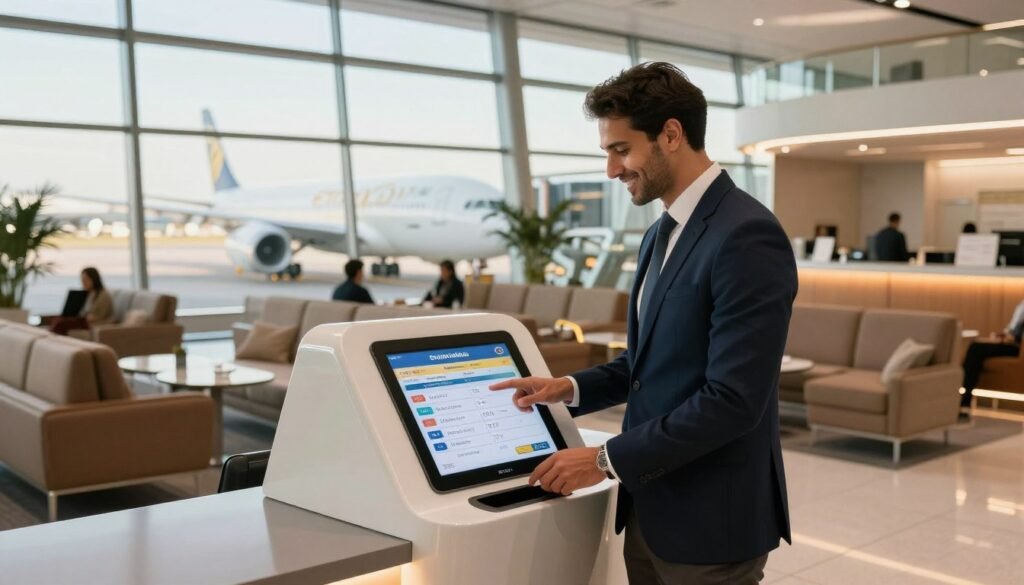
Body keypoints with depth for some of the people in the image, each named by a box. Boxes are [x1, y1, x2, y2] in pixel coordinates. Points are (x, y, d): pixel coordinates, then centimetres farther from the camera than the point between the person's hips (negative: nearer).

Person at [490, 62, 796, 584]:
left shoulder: (747, 236, -20)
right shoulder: (661, 235, 10)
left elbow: (733, 400, -24)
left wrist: (605, 460, -19)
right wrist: (570, 387, 3)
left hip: (709, 519, -8)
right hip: (650, 507, 8)